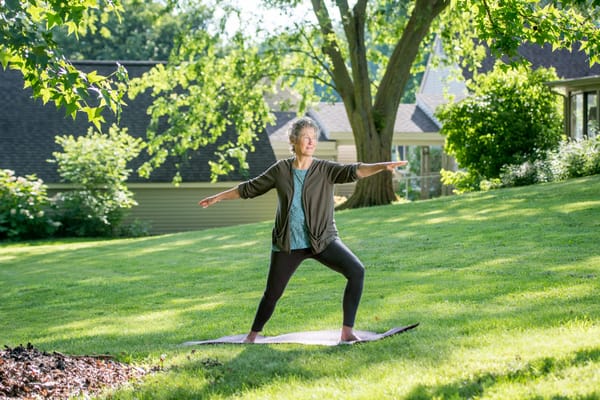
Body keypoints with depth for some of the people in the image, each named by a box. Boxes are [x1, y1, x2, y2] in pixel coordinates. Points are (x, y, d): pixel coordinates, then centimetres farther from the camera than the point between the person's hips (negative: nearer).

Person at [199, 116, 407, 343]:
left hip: (322, 240, -1)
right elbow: (249, 189, 11)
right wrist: (218, 197, 17)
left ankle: (347, 331, -15)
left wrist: (383, 166, -39)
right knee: (272, 293, 8)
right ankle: (253, 335, 32)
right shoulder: (280, 170, 0)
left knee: (356, 271, -21)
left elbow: (354, 171, -22)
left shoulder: (325, 170, -5)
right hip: (287, 244, 1)